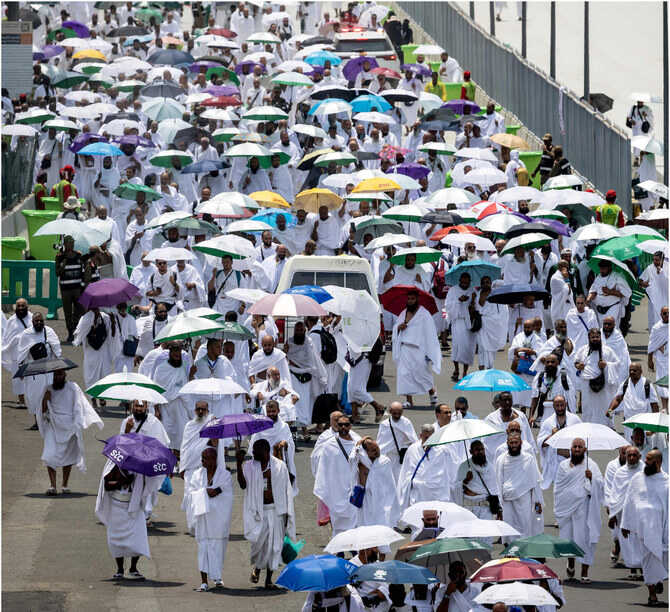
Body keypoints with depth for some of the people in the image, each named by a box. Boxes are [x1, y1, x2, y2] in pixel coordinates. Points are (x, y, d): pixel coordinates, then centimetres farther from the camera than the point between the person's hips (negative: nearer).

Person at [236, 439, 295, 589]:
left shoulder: (279, 466, 4)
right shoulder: (249, 466, 5)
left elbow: (286, 490, 6)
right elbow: (243, 484, -10)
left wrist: (287, 513, 2)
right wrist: (239, 463, -18)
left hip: (276, 510, 0)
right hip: (258, 511, 0)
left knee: (274, 544, 0)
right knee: (259, 540, -12)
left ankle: (269, 578, 9)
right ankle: (256, 567, 19)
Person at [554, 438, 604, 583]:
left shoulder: (591, 465, 1)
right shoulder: (563, 466, 10)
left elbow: (601, 484, -6)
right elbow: (557, 487, 14)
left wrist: (591, 478, -26)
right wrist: (557, 508, 9)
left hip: (583, 508, -3)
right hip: (566, 506, 3)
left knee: (584, 538, -7)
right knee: (567, 536, 7)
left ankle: (585, 572, -2)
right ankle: (571, 563, 36)